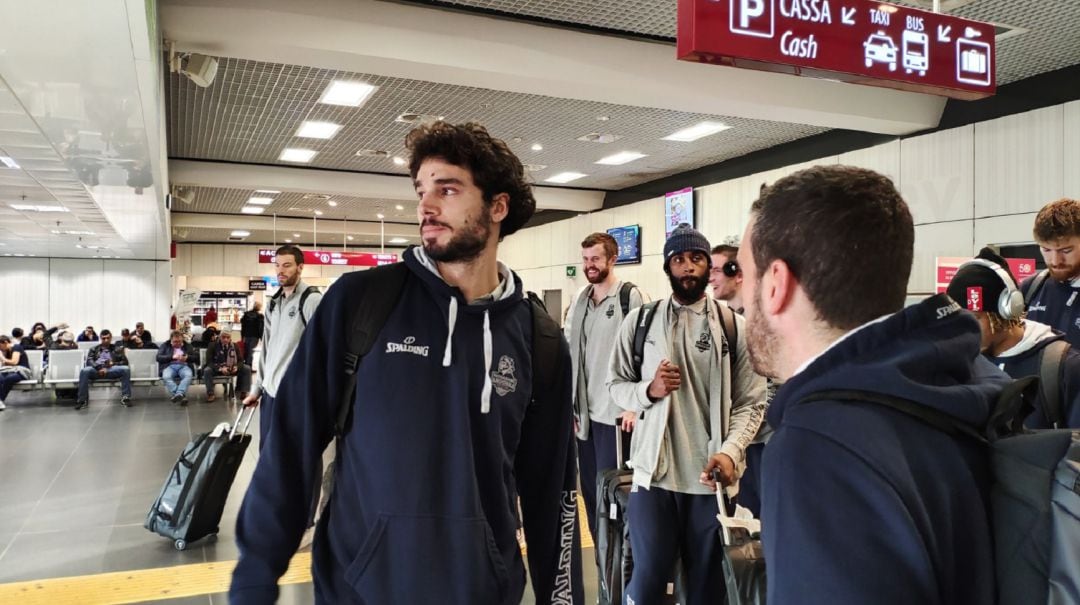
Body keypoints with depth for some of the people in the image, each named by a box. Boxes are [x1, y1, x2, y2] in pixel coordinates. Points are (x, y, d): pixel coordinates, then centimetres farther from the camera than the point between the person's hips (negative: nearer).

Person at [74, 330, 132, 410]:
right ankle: (82, 400, -29)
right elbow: (89, 361, 7)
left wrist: (113, 363, -8)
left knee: (126, 369, -31)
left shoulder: (117, 349, 23)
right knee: (84, 371, -34)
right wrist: (99, 368, -14)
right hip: (97, 370, 0)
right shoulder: (94, 349, 24)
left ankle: (125, 397, -29)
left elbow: (125, 362, 13)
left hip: (112, 370, 0)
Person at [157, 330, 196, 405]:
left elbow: (196, 357, 14)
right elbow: (158, 357, 3)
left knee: (188, 375, -36)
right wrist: (172, 357, -11)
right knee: (166, 377, -37)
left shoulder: (187, 346, 22)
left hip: (184, 366, 1)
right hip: (169, 366, -1)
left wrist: (187, 357, -7)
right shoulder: (165, 345, 17)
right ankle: (182, 396, -48)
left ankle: (179, 394, -54)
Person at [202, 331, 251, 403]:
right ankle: (210, 394, -22)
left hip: (232, 369, 2)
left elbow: (240, 360, -2)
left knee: (247, 369, -19)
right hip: (217, 369, -2)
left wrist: (237, 367, -27)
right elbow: (209, 362, -16)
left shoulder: (234, 346, -2)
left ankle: (243, 392, -14)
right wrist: (220, 368, -34)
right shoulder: (213, 345, -10)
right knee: (207, 370, -34)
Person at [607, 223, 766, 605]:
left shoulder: (734, 326, 2)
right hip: (654, 472, 0)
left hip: (711, 478, 1)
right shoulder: (640, 320, 4)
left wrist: (731, 451, -17)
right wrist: (649, 390, -13)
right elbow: (616, 385, 7)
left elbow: (752, 401, -2)